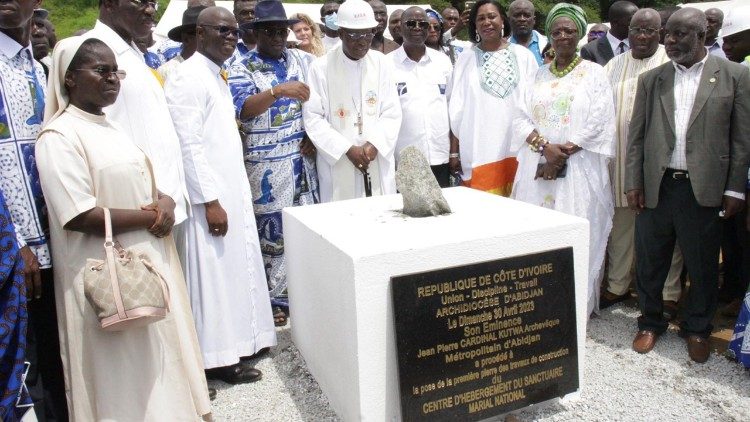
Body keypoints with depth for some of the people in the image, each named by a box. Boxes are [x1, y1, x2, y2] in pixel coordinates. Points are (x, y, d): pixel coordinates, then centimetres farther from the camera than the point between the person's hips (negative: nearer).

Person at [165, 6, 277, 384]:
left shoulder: (217, 76, 16)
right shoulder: (188, 76, -12)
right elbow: (188, 144, -19)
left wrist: (236, 194, 15)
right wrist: (210, 200, -21)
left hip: (232, 190, 9)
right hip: (210, 196, -9)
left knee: (234, 269, 14)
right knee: (214, 275, -1)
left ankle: (236, 342, 26)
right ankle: (217, 357, 11)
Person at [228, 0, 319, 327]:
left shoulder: (304, 61, 10)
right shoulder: (241, 69, -2)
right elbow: (243, 108, -19)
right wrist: (279, 91, -34)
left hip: (303, 158, 4)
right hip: (266, 165, -4)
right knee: (272, 228, 1)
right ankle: (274, 299, 15)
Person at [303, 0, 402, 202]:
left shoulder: (380, 62, 6)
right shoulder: (321, 67, -4)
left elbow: (392, 113, 4)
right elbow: (313, 118, -6)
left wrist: (374, 144, -11)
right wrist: (347, 149, -13)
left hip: (378, 163, 3)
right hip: (337, 165, -2)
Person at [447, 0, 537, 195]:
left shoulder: (523, 56, 5)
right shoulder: (465, 58, 5)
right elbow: (456, 109, 4)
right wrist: (454, 152, 1)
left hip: (517, 150, 0)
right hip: (478, 153, 0)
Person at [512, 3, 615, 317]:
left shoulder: (594, 73, 4)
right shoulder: (539, 75, 13)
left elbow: (599, 123, -5)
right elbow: (522, 118, 4)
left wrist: (564, 152, -14)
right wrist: (546, 146, -13)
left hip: (579, 170, -3)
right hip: (538, 168, 3)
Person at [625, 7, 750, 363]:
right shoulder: (651, 79, 7)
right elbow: (636, 134, 6)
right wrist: (633, 183, 0)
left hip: (703, 188, -1)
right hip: (655, 186, 2)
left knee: (702, 265, 9)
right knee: (649, 260, 10)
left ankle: (697, 330, 30)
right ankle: (650, 323, 29)